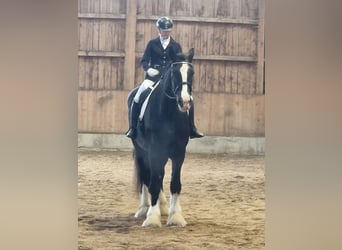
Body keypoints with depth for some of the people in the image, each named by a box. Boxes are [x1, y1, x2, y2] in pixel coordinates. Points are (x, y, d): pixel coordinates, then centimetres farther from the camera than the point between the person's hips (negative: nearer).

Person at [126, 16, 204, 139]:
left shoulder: (176, 46, 11)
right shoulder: (152, 44, 7)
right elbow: (144, 61, 0)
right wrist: (148, 68, -20)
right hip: (153, 76, -1)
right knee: (138, 98, -20)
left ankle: (191, 128, -1)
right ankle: (133, 128, -8)